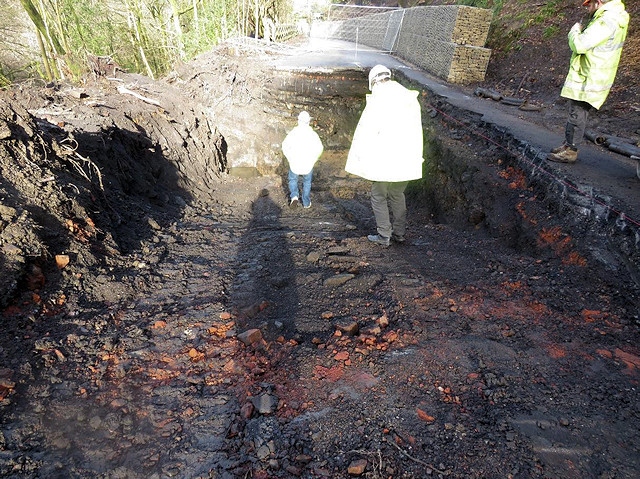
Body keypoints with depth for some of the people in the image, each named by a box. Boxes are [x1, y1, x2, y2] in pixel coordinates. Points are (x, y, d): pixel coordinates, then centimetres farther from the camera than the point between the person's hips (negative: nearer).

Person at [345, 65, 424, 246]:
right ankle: (399, 233, 25)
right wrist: (417, 156, 23)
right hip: (406, 161, 6)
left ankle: (384, 236, 11)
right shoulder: (412, 100, 8)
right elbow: (417, 131, 15)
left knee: (379, 197, 7)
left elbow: (365, 132, -13)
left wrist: (359, 160, -7)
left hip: (383, 161, -6)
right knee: (398, 196, 19)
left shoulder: (377, 100, -12)